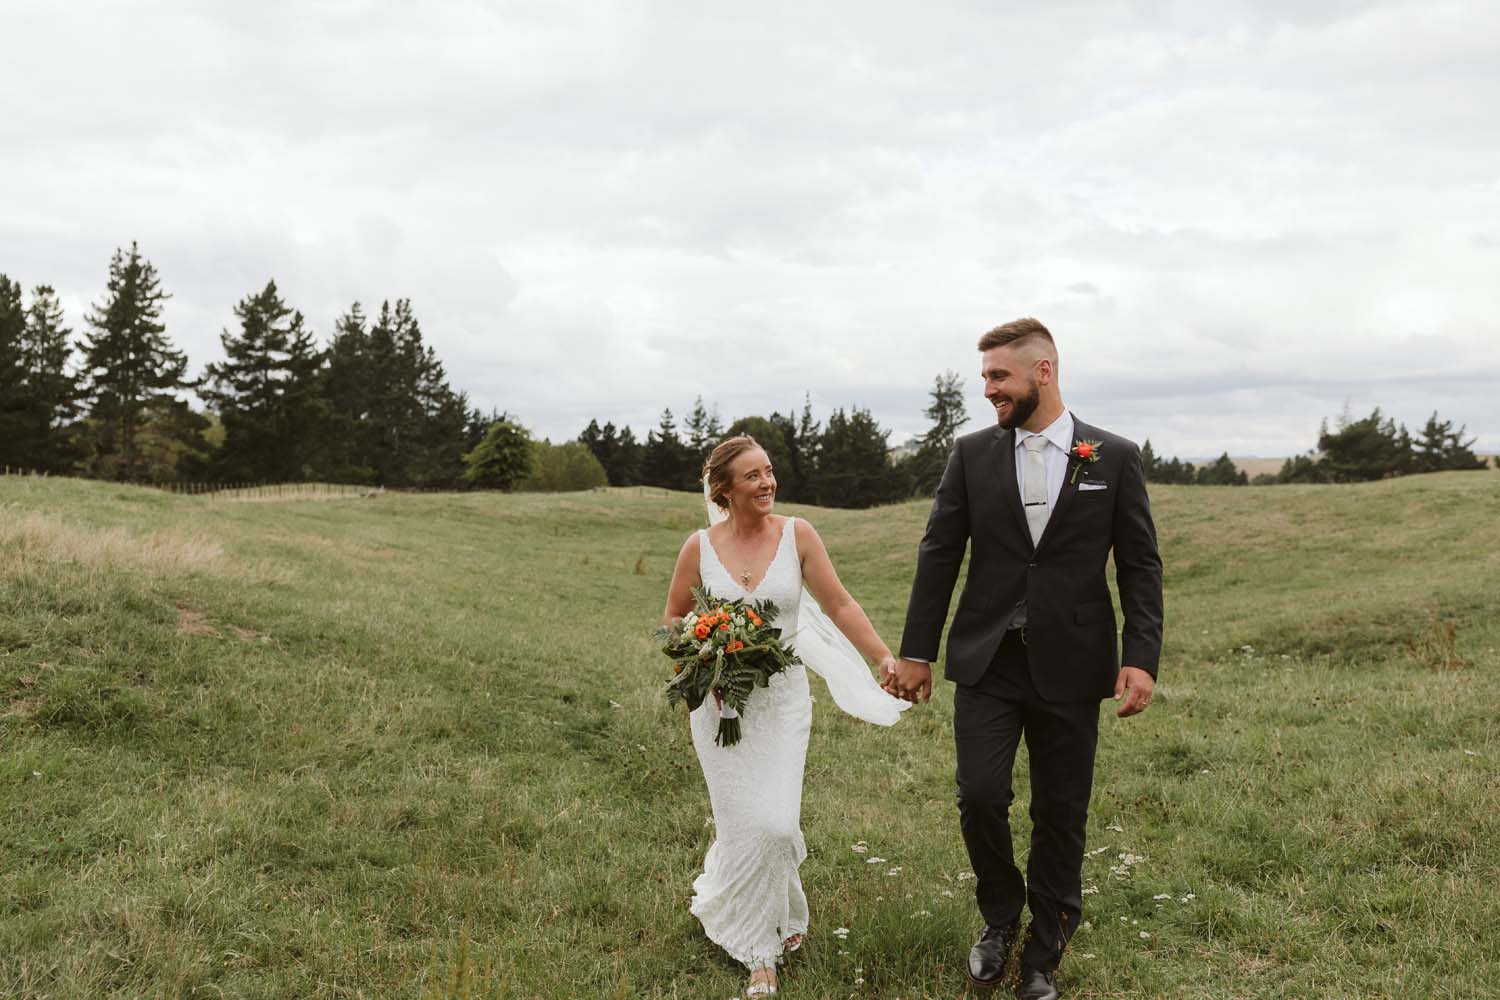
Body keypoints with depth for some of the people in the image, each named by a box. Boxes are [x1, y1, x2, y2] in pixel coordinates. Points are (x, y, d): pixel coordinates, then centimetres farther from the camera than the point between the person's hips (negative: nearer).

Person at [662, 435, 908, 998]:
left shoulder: (796, 535, -4)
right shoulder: (700, 547, -2)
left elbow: (839, 604, -4)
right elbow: (673, 619, 9)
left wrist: (884, 658, -14)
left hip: (783, 699, 0)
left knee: (775, 822, -7)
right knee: (743, 823, 3)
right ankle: (758, 950, 26)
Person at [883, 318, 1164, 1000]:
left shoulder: (1114, 457, 0)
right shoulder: (972, 455, 3)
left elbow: (1140, 566, 0)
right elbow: (938, 556, 4)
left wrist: (1141, 659, -10)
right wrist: (916, 651, 3)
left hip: (1071, 668, -1)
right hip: (988, 663, 1)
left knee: (1061, 816, 7)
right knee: (980, 795, -9)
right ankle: (1000, 918, 21)